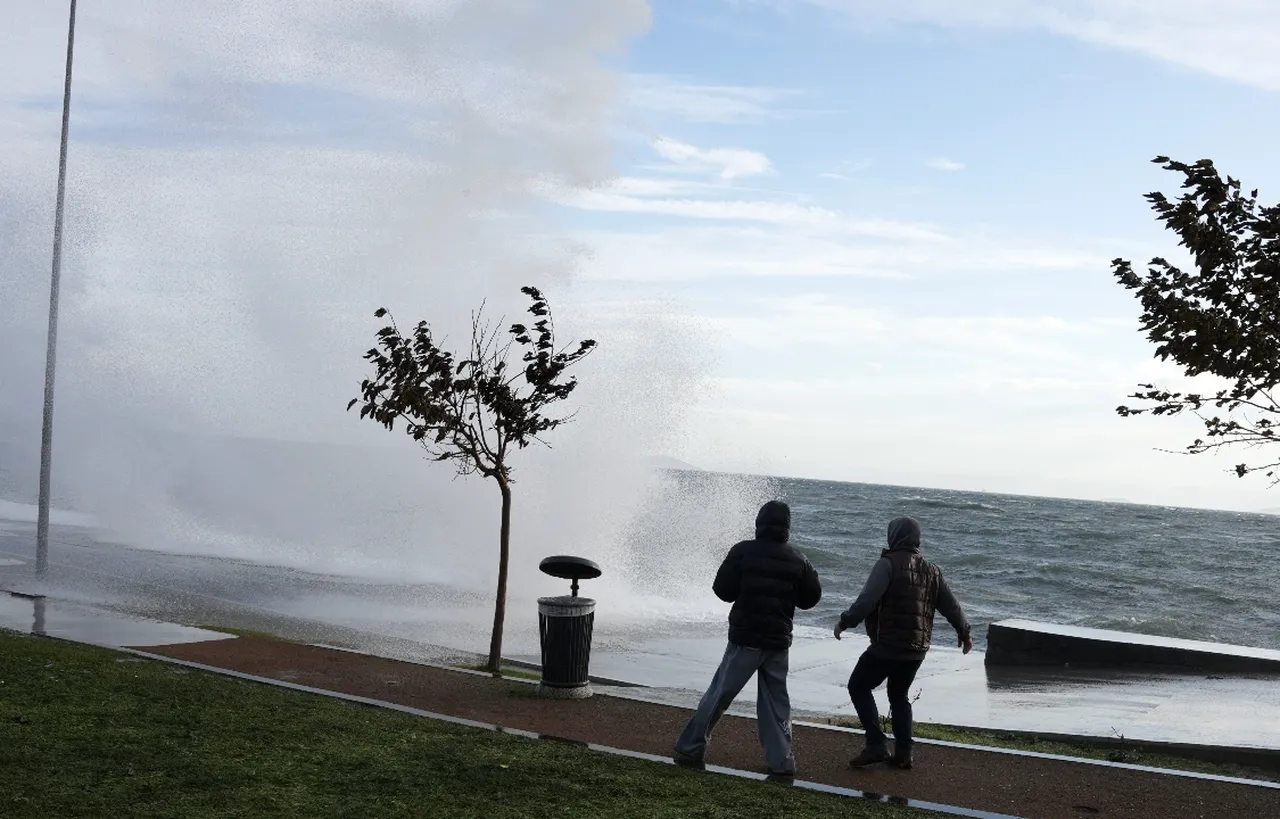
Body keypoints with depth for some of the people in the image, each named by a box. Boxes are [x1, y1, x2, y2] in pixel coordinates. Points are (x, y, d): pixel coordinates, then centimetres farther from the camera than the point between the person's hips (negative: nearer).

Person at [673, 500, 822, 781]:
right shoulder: (797, 560, 1)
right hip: (779, 642, 3)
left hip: (746, 639, -3)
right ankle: (782, 763, 8)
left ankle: (690, 750, 11)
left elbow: (723, 590, -8)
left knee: (719, 694, 5)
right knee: (776, 701, 11)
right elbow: (811, 597, 8)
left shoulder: (744, 552, -9)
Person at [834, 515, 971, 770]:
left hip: (887, 645, -7)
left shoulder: (888, 563, -11)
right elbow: (951, 606, 16)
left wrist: (845, 622, -17)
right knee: (899, 696, 21)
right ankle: (903, 753, 16)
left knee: (859, 687, 6)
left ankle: (877, 744, -3)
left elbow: (868, 599, -22)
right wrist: (964, 633, 30)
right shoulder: (930, 570, 11)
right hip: (916, 650, 7)